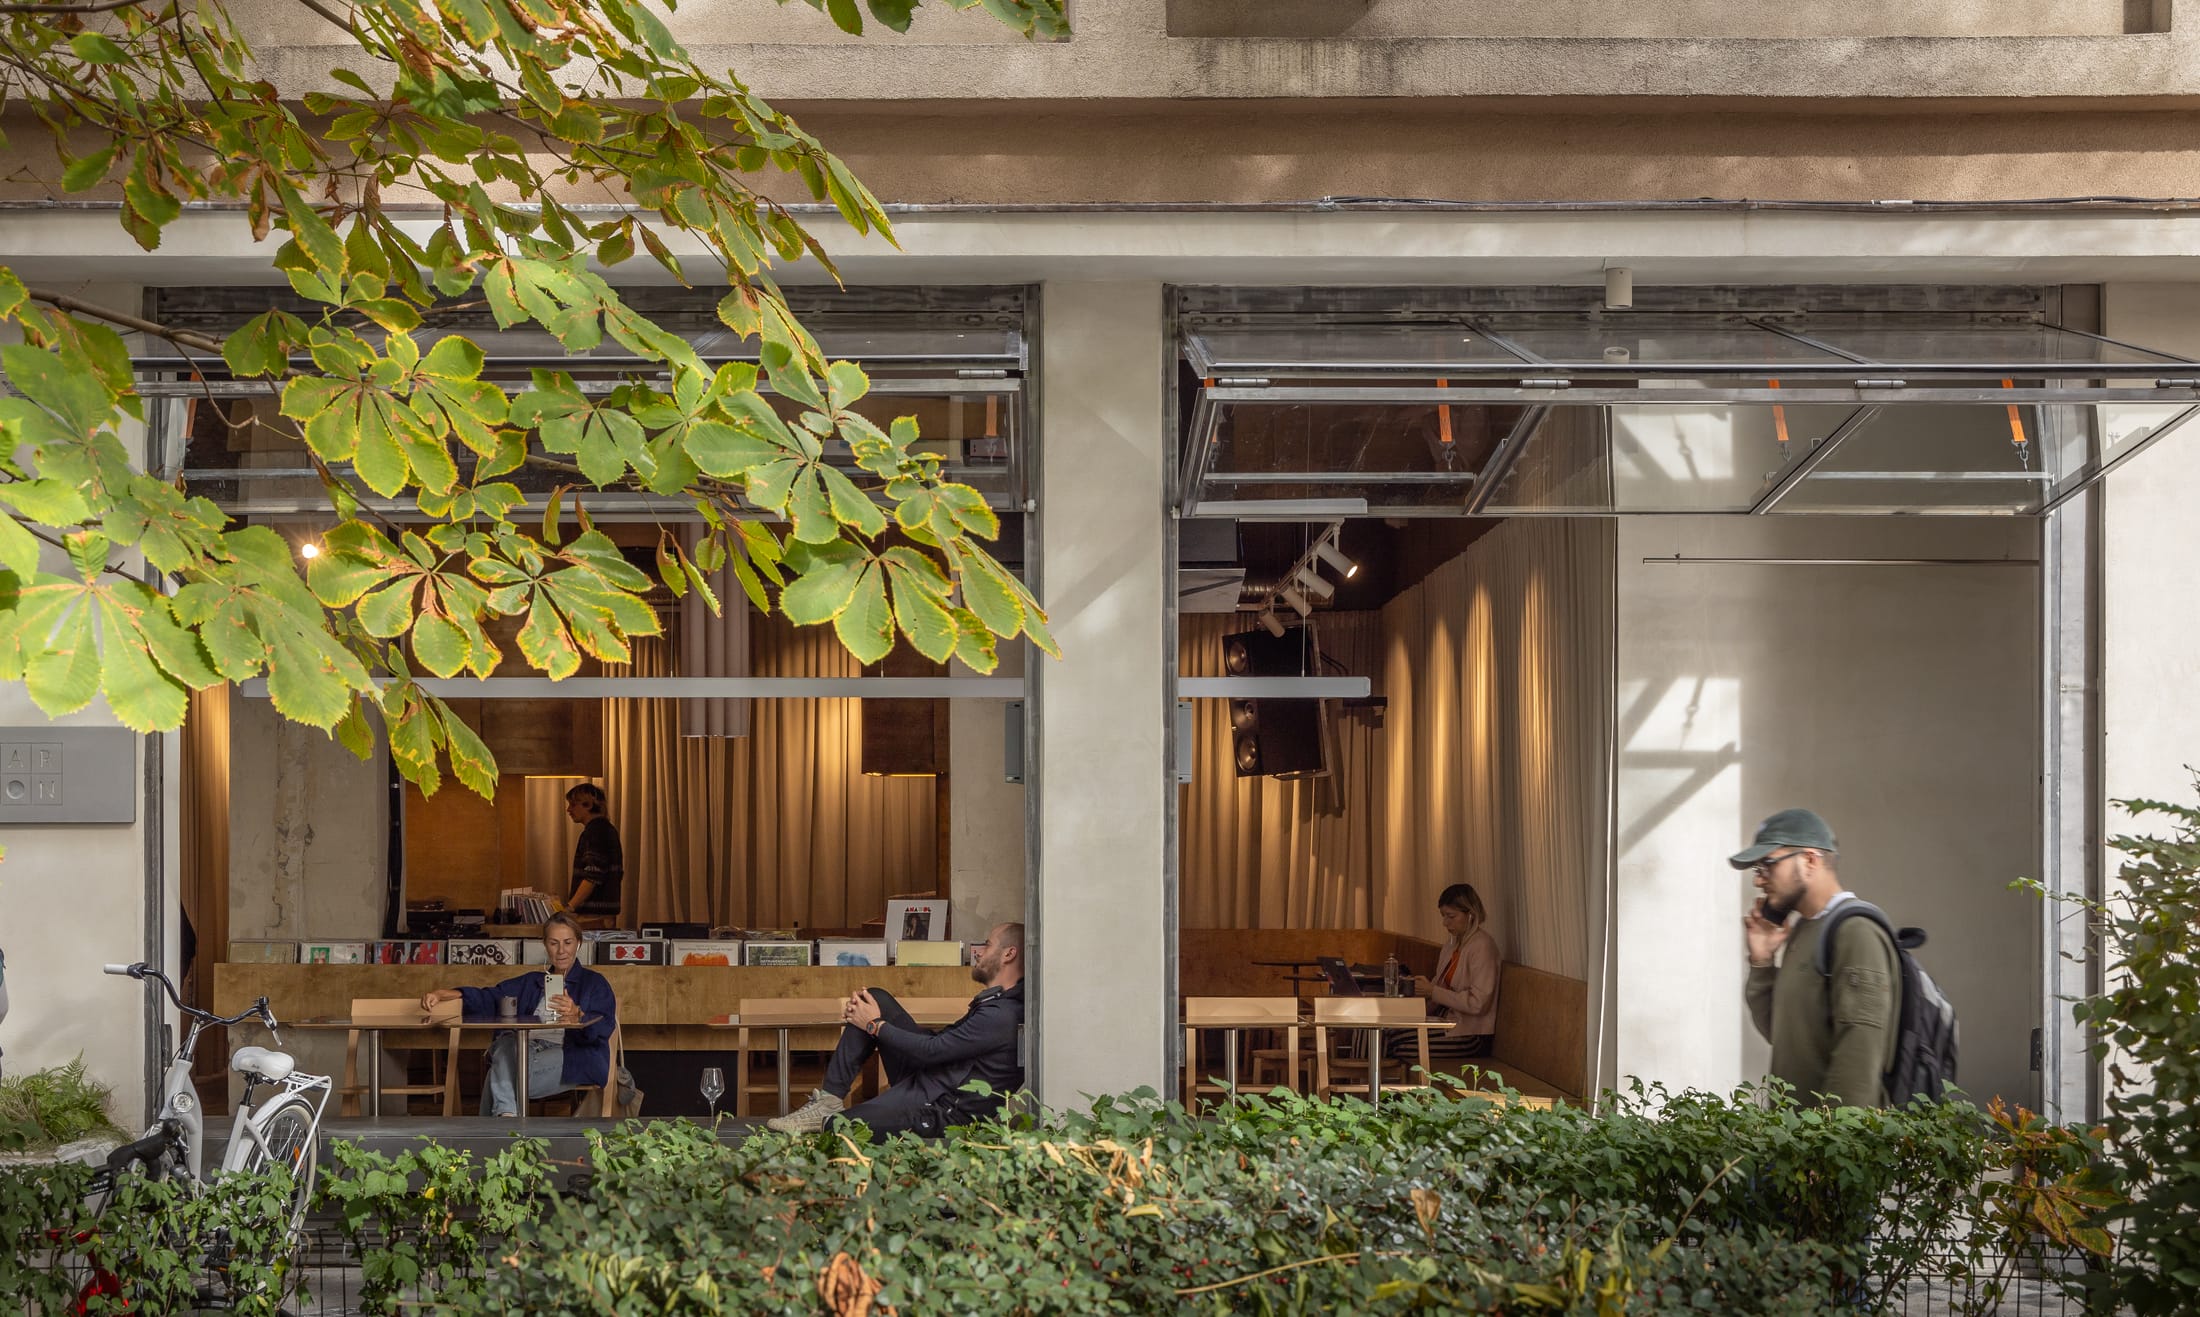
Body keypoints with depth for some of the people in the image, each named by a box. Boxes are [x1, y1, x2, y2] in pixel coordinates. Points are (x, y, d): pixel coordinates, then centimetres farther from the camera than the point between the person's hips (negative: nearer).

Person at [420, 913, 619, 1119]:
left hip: (573, 1057, -4)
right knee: (507, 1042, -33)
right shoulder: (531, 982, 32)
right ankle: (506, 1114, -45)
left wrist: (577, 1015, -28)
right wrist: (443, 994, -1)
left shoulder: (594, 982, 16)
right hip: (528, 1050, 4)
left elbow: (604, 1028, -3)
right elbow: (490, 998, 17)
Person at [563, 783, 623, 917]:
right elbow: (618, 872, 20)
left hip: (594, 911, -10)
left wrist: (570, 907, -22)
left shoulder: (594, 831, -12)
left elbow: (593, 876, -21)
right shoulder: (609, 829, 18)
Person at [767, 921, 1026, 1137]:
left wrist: (875, 1025, -7)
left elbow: (932, 1050, -22)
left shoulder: (1002, 1017, -22)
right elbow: (946, 1040, 16)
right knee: (877, 998, 4)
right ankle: (830, 1099, 0)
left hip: (942, 1110, -11)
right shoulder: (994, 1002, 13)